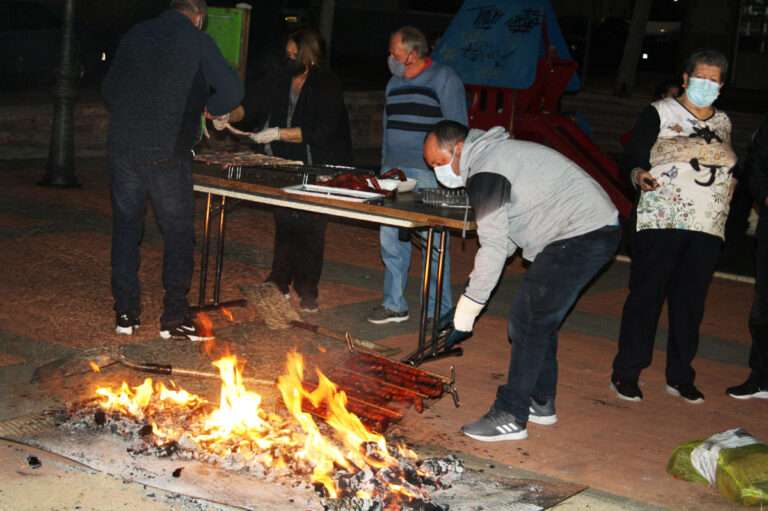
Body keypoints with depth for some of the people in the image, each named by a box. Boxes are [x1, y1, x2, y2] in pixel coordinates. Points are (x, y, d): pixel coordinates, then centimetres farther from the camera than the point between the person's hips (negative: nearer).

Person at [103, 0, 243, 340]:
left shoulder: (136, 34, 10)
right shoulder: (197, 41, -2)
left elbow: (108, 90, 17)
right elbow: (232, 91, -11)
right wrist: (212, 109, 9)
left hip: (123, 147, 4)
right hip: (167, 153, -4)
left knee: (126, 227, 14)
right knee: (178, 234, 8)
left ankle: (125, 313, 16)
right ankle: (174, 318, 9)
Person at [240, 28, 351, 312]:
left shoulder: (327, 87, -12)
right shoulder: (283, 80, 5)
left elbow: (321, 132, -20)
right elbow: (255, 106, 13)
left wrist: (279, 133, -22)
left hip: (317, 171, -5)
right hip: (287, 166, 5)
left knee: (310, 229, -2)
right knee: (284, 224, 8)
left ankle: (307, 292, 8)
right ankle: (278, 284, 18)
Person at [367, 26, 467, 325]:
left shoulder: (444, 79, -5)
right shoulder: (395, 83, 17)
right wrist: (384, 169, 19)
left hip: (429, 176, -7)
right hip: (394, 171, 7)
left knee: (433, 243, -3)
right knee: (390, 238, 7)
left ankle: (439, 312, 6)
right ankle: (394, 305, 17)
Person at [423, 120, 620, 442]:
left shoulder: (485, 171, -14)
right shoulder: (494, 153, 18)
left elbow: (494, 247, -18)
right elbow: (504, 238, 20)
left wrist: (464, 316, -13)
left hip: (582, 235, -11)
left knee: (529, 322, -7)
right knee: (540, 320, 17)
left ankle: (511, 417, -1)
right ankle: (540, 403, 28)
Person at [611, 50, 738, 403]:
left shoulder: (723, 123, 15)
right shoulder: (660, 113, 0)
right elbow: (632, 157, -7)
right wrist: (638, 174, -26)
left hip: (707, 228, 4)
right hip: (661, 223, -4)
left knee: (691, 303, 7)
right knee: (646, 297, -3)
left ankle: (680, 376, 18)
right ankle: (626, 374, 5)